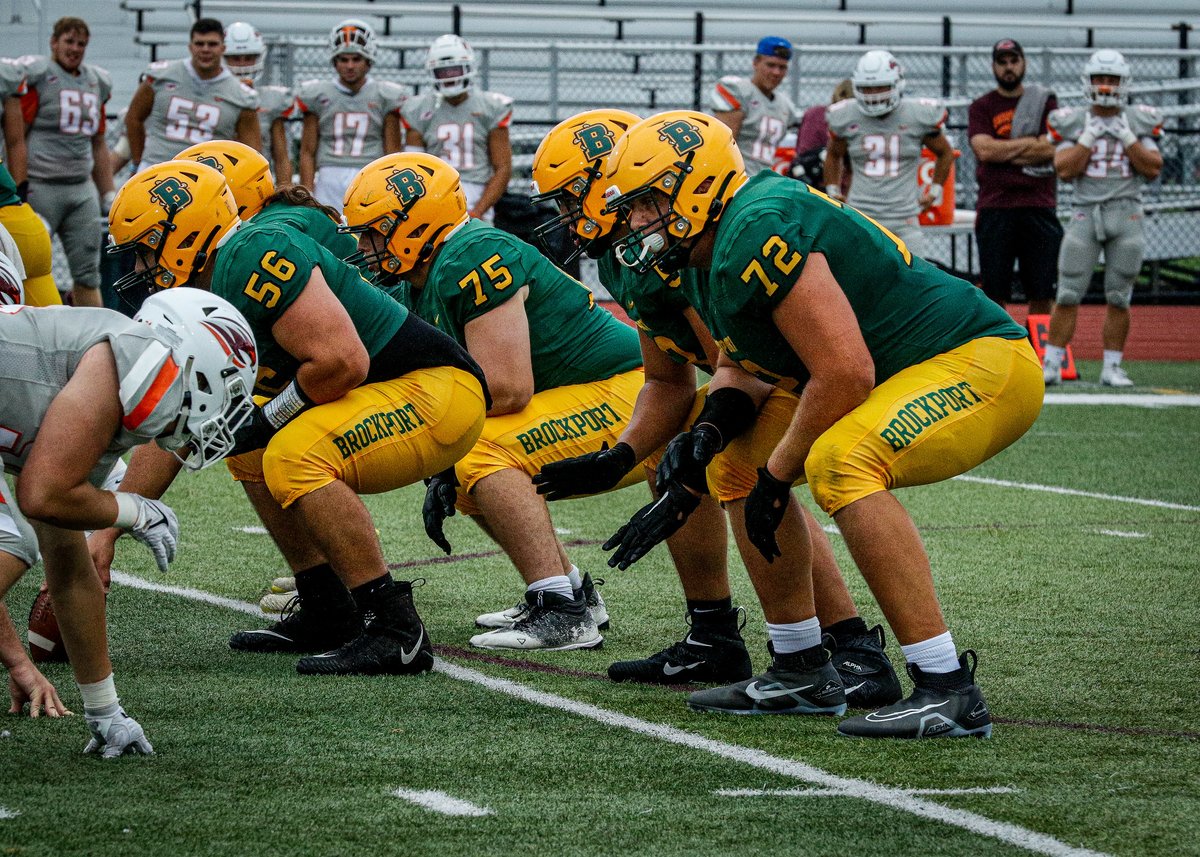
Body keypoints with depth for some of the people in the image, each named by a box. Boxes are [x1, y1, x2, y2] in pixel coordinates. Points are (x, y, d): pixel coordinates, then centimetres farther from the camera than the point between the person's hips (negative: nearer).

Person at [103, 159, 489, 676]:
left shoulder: (255, 256, -19)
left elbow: (343, 361, -26)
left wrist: (269, 419, -10)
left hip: (439, 390, -11)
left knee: (294, 456, -28)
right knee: (250, 453, 19)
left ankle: (397, 632, -23)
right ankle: (328, 616, 17)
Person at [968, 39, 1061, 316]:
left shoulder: (1045, 103, 9)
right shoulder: (981, 107, 8)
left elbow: (1050, 149, -5)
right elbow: (984, 150, -8)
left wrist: (1002, 152, -5)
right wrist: (1031, 142, -5)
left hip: (1038, 207, 1)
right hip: (995, 207, -1)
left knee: (1041, 290, 1)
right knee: (994, 292, 0)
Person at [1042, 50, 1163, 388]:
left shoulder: (1139, 121, 7)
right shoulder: (1072, 122, 5)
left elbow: (1153, 169, 0)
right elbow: (1065, 170, -4)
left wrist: (1127, 138, -8)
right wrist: (1089, 137, -9)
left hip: (1127, 215, 1)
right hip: (1086, 213, 0)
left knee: (1118, 298, 2)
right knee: (1068, 295, -5)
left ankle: (1112, 368, 9)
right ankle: (1051, 365, 0)